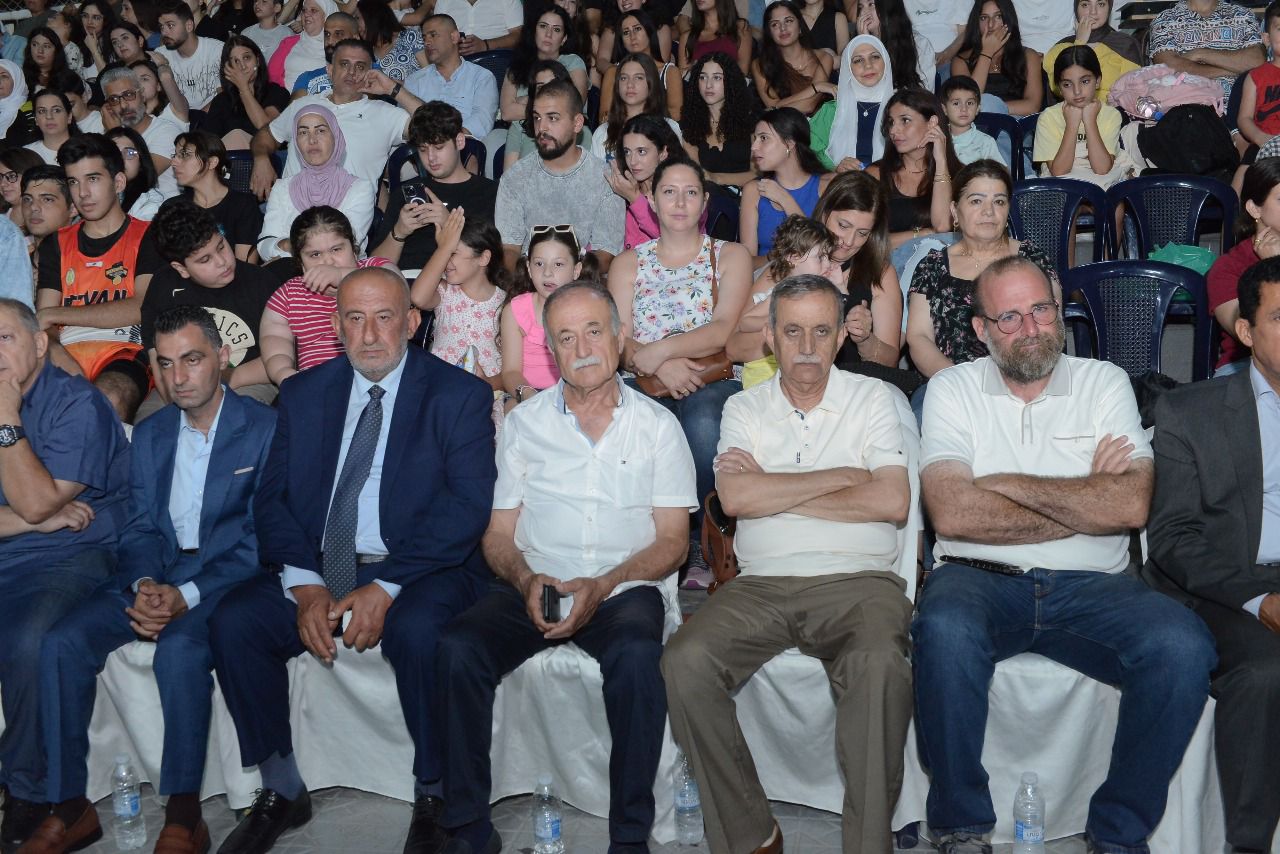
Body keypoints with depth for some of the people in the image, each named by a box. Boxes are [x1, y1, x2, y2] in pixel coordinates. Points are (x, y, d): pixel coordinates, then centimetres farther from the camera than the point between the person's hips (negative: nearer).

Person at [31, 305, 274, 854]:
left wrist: (186, 595, -20)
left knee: (179, 649, -35)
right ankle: (69, 806, -10)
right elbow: (140, 527, 12)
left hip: (225, 577, -5)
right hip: (155, 577, 5)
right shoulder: (149, 434, 16)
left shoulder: (267, 428, -3)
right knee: (62, 642, -18)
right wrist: (144, 586, -11)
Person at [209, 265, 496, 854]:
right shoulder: (304, 394, 12)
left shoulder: (459, 396, -1)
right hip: (317, 570, 4)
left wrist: (387, 589, -21)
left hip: (420, 570, -4)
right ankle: (281, 793, 0)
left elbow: (467, 507, -11)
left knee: (417, 631, -35)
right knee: (232, 623, -19)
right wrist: (305, 586, -13)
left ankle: (434, 800, -11)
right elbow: (272, 499, 6)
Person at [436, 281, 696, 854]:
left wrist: (601, 587, -13)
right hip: (535, 586, 2)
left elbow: (672, 541, 3)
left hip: (624, 588, -2)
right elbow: (499, 534, 12)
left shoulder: (657, 426, 8)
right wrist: (525, 580, -11)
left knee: (636, 654, -35)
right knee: (458, 648, -26)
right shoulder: (523, 424, 12)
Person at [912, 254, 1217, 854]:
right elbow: (952, 513, -11)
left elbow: (1131, 505, -7)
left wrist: (1010, 485, -7)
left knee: (1183, 644, -27)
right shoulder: (953, 389, 6)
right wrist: (1083, 501, -6)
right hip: (981, 580, -1)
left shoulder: (1104, 382, 10)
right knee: (944, 629, -35)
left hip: (1090, 587, 2)